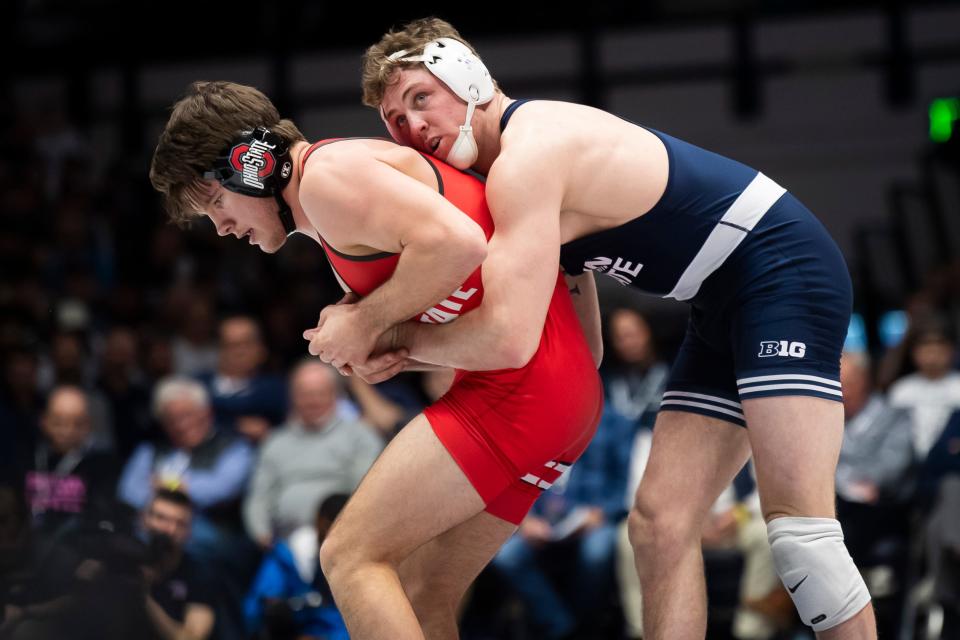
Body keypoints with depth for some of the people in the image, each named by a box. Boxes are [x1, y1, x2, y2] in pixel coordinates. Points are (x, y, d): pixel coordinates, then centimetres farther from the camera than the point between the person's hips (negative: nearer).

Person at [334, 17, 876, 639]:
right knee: (660, 525, 4)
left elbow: (509, 339, -29)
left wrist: (388, 333, -12)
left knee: (799, 531, -19)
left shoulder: (527, 156, -19)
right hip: (725, 309, 11)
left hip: (783, 269, -11)